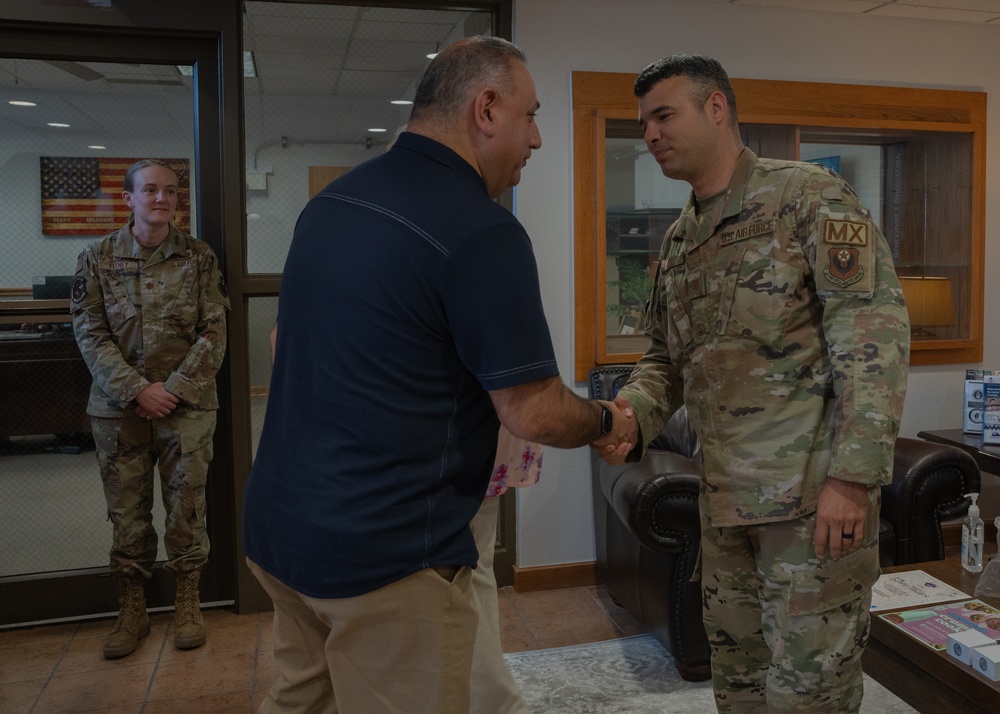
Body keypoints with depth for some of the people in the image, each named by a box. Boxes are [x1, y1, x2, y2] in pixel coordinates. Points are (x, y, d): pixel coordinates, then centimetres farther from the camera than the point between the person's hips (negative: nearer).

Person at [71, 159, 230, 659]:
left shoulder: (199, 257, 0)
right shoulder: (97, 259, 2)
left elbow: (213, 332, -3)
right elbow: (90, 334, -2)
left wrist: (173, 387, -11)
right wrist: (137, 390, -12)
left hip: (187, 406, -1)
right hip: (118, 407, 1)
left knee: (186, 506, 6)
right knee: (127, 511, 10)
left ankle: (188, 603, 24)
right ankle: (133, 610, 26)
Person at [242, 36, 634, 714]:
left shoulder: (329, 200, 6)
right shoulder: (483, 231, -20)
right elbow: (532, 413, -17)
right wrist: (607, 422, 4)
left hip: (278, 529, 8)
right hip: (385, 553, -8)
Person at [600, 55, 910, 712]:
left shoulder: (808, 196, -7)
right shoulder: (678, 242, 14)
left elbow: (875, 331, -14)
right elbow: (666, 359, 18)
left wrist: (853, 476, -20)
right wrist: (632, 417, -4)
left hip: (816, 496, -6)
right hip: (725, 500, 7)